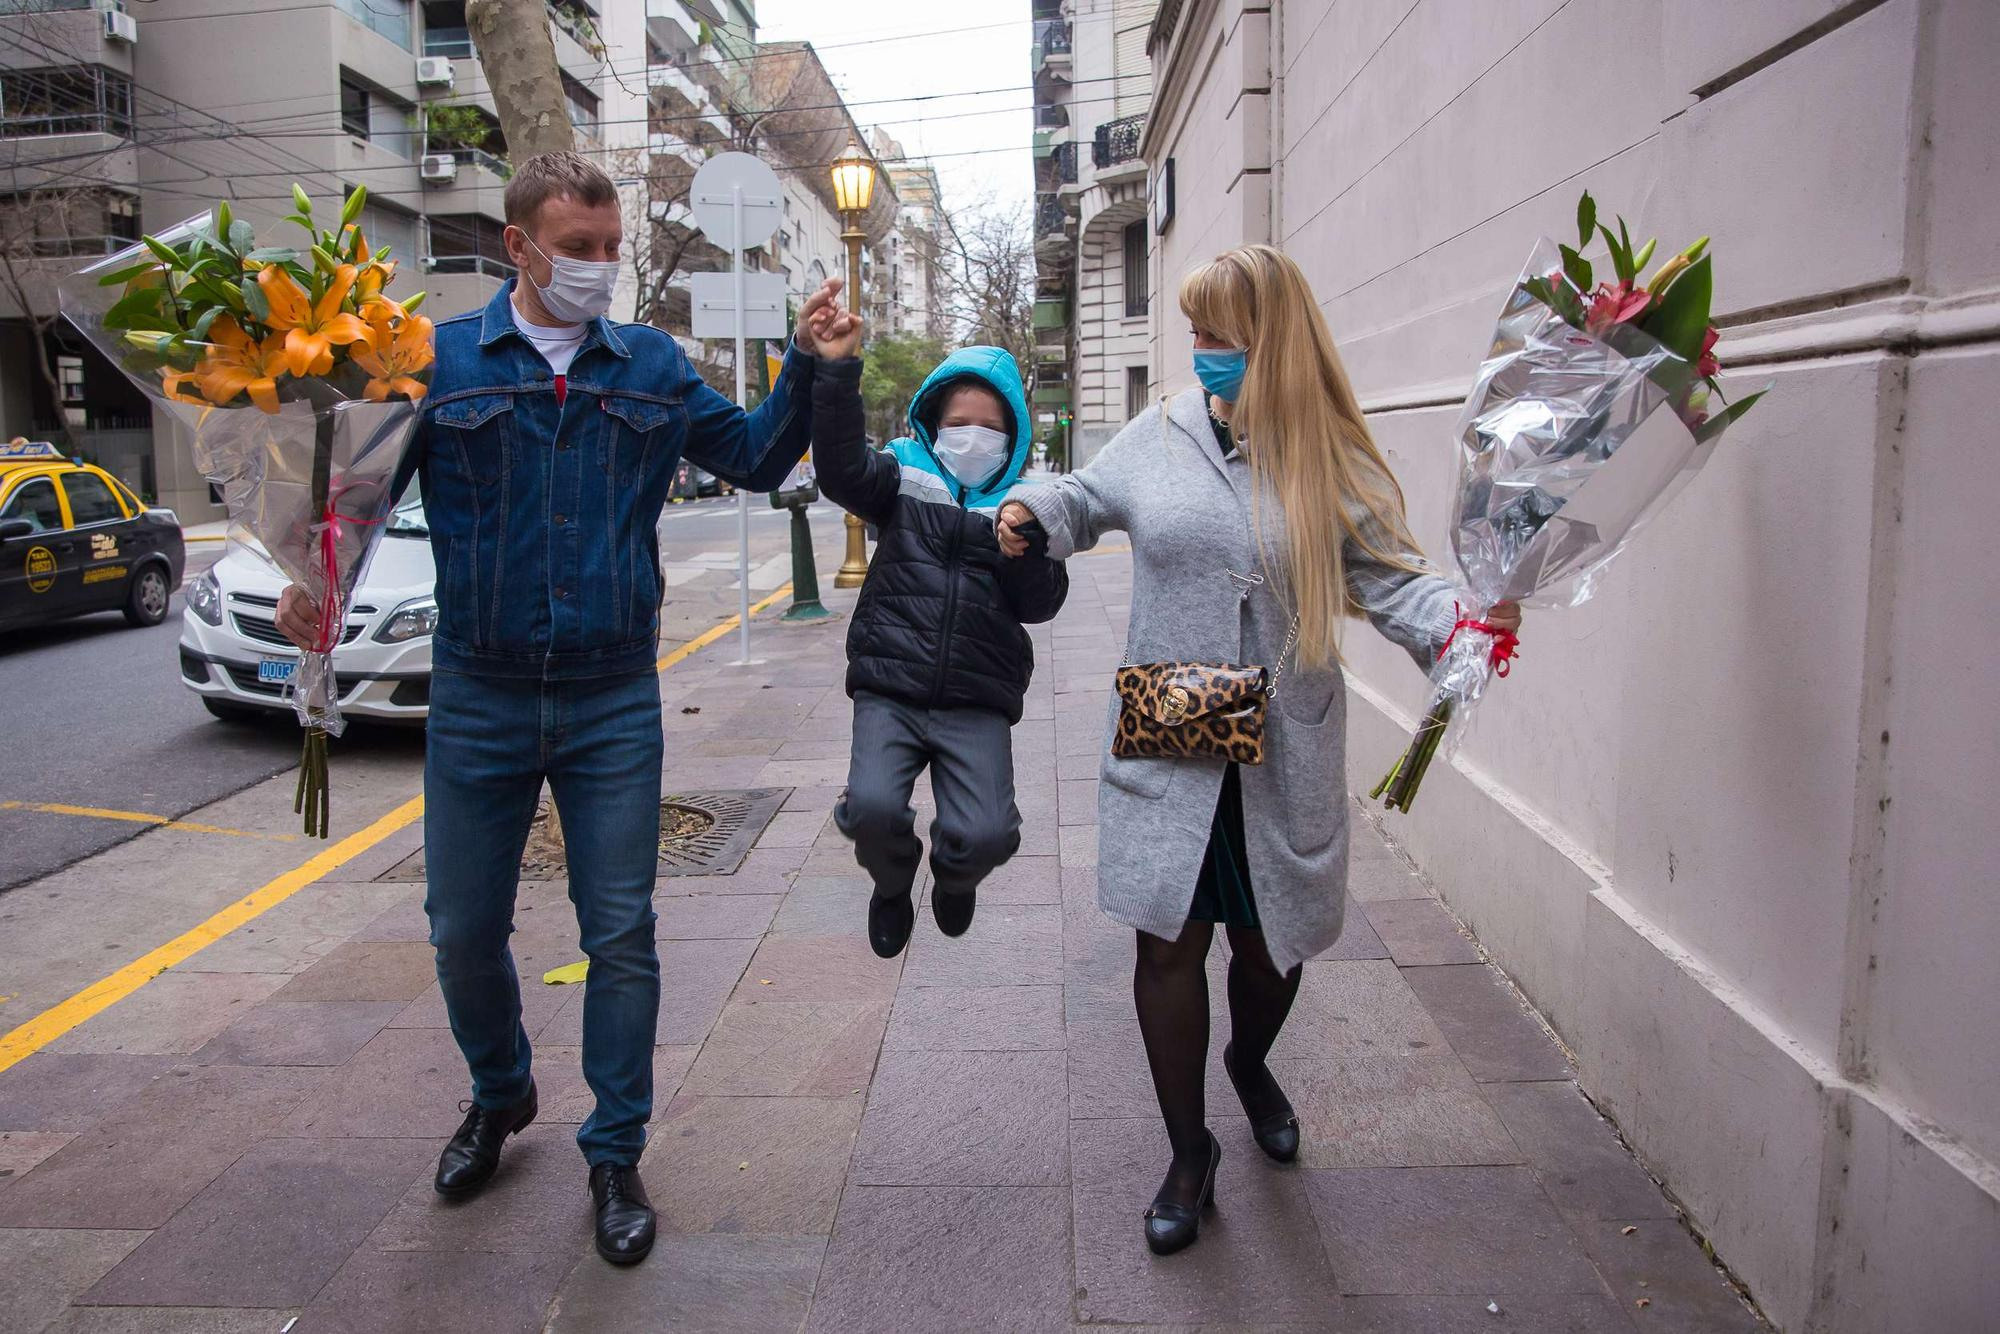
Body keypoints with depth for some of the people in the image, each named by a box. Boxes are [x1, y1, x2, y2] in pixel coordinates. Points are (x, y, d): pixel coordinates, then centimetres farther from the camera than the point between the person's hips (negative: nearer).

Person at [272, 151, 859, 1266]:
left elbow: (756, 459, 11)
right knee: (465, 926, 12)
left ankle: (616, 1154, 22)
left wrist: (812, 370, -3)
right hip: (479, 700, 0)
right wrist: (314, 579, -17)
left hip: (614, 702, 0)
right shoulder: (438, 360, 0)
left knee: (621, 933, 4)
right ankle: (501, 1094, 42)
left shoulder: (653, 366, 6)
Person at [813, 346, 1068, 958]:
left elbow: (1042, 603, 0)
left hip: (979, 702, 1)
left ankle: (954, 878, 23)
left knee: (985, 835, -17)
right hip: (890, 688, 0)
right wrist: (837, 371, -23)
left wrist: (1022, 546, -19)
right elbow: (842, 470, -13)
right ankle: (893, 887, 14)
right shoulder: (907, 475, 8)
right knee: (872, 808, -23)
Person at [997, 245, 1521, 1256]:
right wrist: (1030, 510, -3)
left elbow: (1387, 574, -6)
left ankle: (1249, 1062, 50)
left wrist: (1460, 617, -25)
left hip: (1283, 760, 0)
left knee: (1271, 943, 13)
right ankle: (1190, 1154, 24)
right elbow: (1085, 499, 17)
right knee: (1169, 940, 2)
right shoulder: (1161, 436, 3)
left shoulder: (1329, 460, -1)